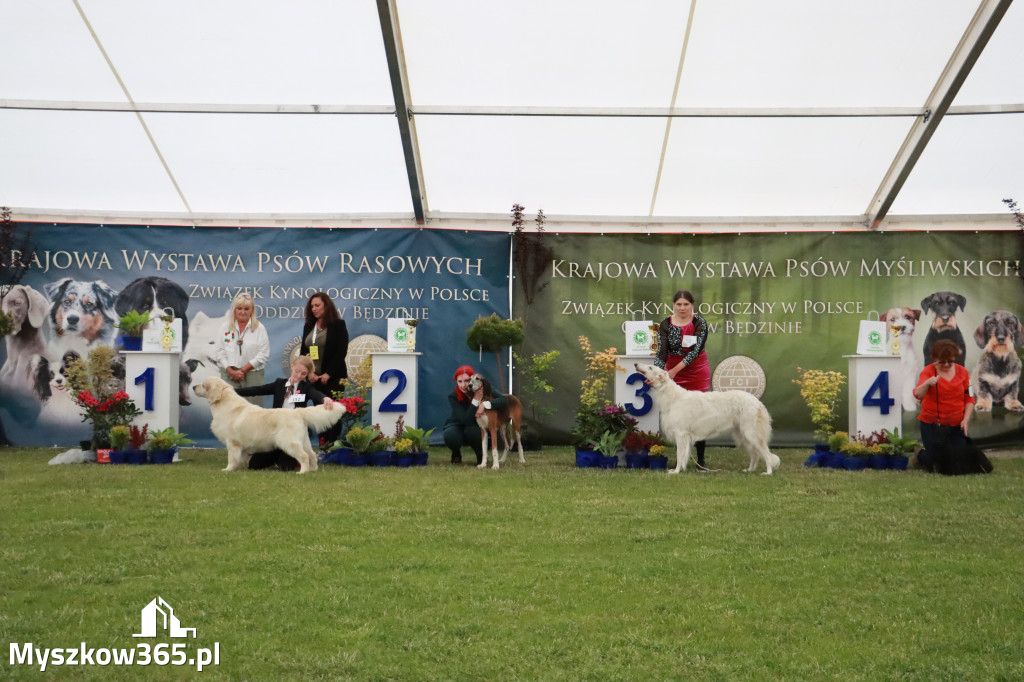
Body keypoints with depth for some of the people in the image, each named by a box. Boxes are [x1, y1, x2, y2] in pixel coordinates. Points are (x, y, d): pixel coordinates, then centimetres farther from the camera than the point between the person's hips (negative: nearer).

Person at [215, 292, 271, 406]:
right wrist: (231, 370, -6)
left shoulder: (259, 328, 3)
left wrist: (243, 369, -9)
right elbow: (219, 351, 6)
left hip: (252, 375, -2)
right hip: (229, 375, 2)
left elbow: (263, 355, -3)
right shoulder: (225, 327, 11)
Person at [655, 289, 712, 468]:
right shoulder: (665, 325, -6)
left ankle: (700, 459, 4)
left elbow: (696, 350, -19)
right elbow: (662, 353, -12)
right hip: (673, 373, 2)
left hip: (697, 372, -1)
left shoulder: (700, 323, -10)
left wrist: (676, 369, -27)